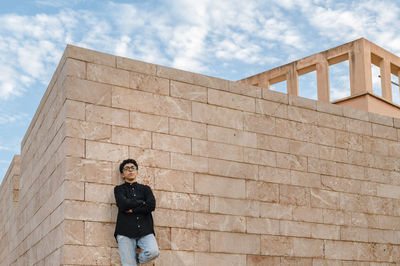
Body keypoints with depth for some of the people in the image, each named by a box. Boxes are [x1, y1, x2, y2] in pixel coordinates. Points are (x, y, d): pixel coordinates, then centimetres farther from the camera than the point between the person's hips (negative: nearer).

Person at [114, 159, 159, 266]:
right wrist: (142, 202, 4)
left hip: (145, 231, 1)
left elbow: (151, 205, 2)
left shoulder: (145, 189, 20)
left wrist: (133, 210, -2)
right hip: (125, 232, -1)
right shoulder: (119, 189, 15)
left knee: (154, 252, -25)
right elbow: (123, 204, -5)